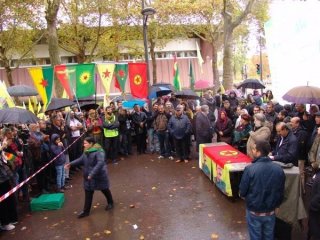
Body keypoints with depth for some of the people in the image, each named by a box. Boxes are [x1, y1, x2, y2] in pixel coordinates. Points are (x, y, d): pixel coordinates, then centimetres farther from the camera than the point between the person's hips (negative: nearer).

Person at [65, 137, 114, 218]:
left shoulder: (98, 152, -25)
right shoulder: (86, 152, 4)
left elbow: (100, 163, -35)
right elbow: (81, 160, 16)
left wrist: (92, 173, -40)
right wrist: (71, 163, 7)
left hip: (99, 176, -7)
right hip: (88, 176, 7)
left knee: (105, 190, 15)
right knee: (88, 194, 10)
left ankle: (110, 203, 40)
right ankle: (86, 211, 20)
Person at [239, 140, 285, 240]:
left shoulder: (250, 169, -25)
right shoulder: (279, 169, -12)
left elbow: (242, 192, -15)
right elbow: (281, 192, 1)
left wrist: (243, 195, 9)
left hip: (254, 211, -3)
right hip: (271, 212, 3)